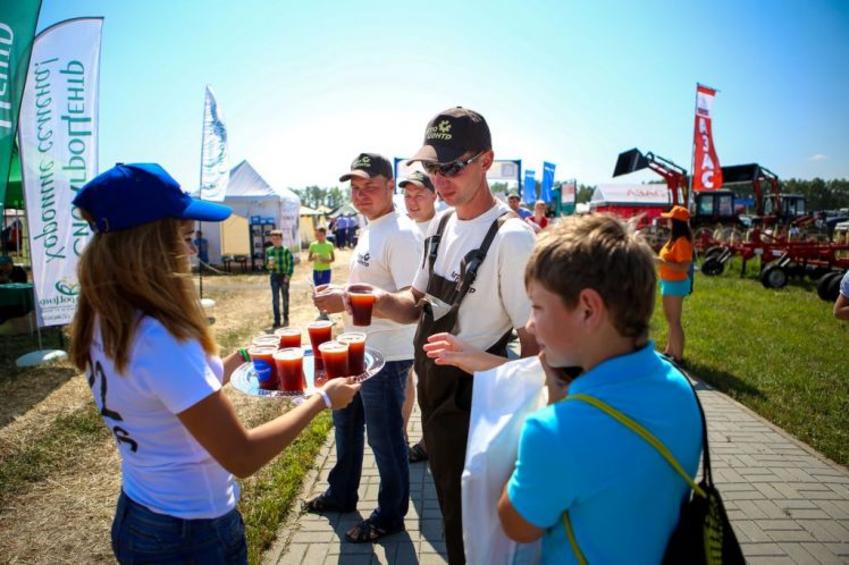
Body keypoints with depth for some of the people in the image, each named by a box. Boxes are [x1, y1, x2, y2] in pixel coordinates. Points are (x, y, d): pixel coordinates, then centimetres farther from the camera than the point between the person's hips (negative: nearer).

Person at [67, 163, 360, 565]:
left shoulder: (101, 324, -4)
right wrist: (322, 398, -18)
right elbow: (242, 457, -28)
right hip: (191, 531, -8)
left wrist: (238, 358, 12)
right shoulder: (158, 337, -31)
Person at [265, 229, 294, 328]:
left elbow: (291, 264, -7)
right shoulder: (269, 251, 4)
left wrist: (288, 276, -14)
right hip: (274, 276, 2)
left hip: (284, 276, -2)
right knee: (275, 298, -1)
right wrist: (269, 265, -11)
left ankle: (286, 318, 24)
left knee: (285, 297, 9)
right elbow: (266, 265, 12)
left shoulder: (286, 250, -6)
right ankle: (277, 321, 3)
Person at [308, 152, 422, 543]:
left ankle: (390, 516, 30)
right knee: (346, 426, 25)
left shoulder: (401, 234, -20)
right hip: (356, 349, 10)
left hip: (385, 355, -10)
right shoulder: (368, 230, 11)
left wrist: (348, 300, -29)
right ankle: (341, 494, 48)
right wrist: (337, 291, 6)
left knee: (385, 438, 8)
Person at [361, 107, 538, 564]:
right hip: (432, 385, 8)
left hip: (470, 398, -8)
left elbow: (533, 341, -20)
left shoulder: (511, 237, -23)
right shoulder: (441, 224, 3)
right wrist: (382, 301, -11)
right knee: (448, 498, 27)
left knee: (465, 516, 12)